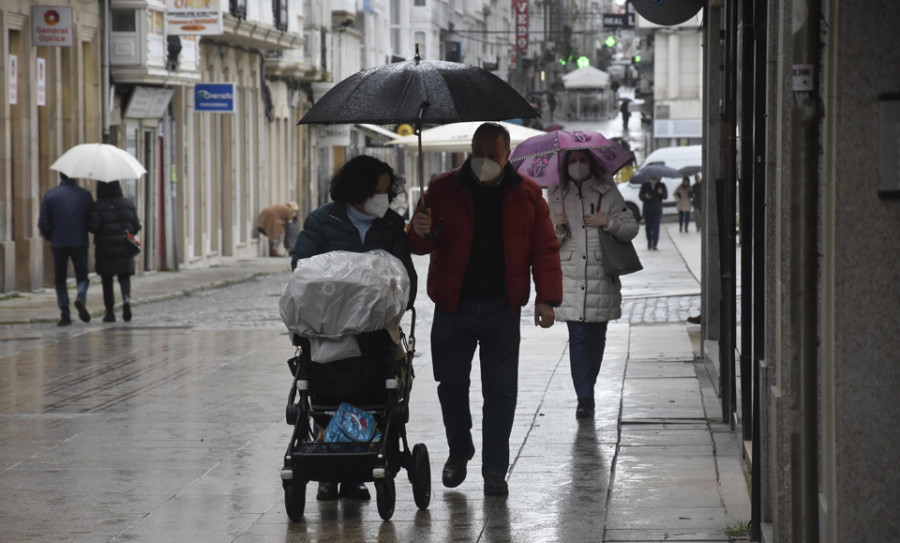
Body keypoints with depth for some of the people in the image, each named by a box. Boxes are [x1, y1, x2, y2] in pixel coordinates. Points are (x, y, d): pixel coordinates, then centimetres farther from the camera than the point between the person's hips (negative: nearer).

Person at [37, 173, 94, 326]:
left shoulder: (50, 195, -1)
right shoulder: (85, 195, -1)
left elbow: (43, 223, -3)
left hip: (58, 244, 0)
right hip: (80, 243, 0)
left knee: (60, 280, 9)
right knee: (82, 277, 11)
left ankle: (65, 314, -1)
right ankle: (80, 297, -19)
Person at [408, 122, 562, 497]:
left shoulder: (526, 195, 4)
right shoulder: (444, 189, 3)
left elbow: (545, 249, 6)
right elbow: (420, 245, 6)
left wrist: (547, 298, -3)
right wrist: (421, 233, -19)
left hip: (502, 310, 0)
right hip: (453, 307, 1)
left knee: (501, 391, -1)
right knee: (451, 384, 6)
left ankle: (495, 469, 7)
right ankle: (459, 452, 29)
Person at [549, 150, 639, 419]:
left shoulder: (607, 193, 5)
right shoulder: (557, 196, 10)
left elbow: (631, 228, 4)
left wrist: (608, 222, -12)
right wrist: (559, 229, -8)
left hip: (601, 276, 0)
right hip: (570, 277, 0)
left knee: (596, 337, 6)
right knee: (577, 338, -8)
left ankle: (587, 390, 24)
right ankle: (584, 398, -9)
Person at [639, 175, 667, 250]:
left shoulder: (661, 185, 2)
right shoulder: (645, 185, 2)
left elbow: (666, 196, -2)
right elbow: (640, 195, 2)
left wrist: (661, 193, -24)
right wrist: (645, 196, -20)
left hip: (657, 210, -1)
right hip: (647, 210, 1)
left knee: (656, 227, -10)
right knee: (648, 227, 6)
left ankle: (654, 244, -10)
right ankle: (649, 241, 28)